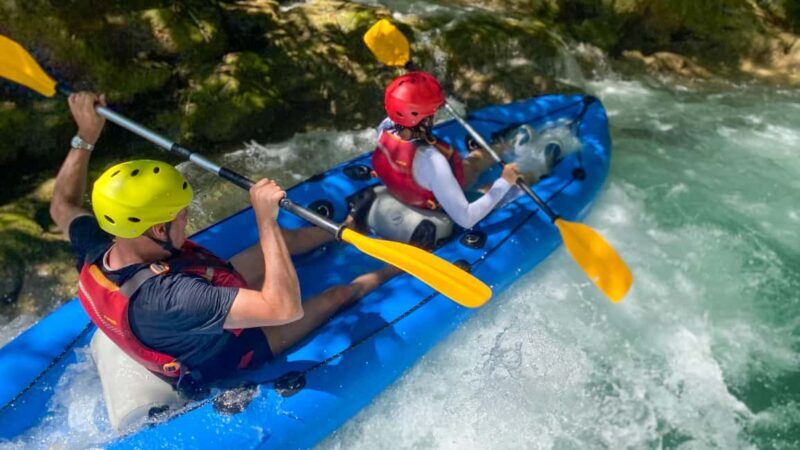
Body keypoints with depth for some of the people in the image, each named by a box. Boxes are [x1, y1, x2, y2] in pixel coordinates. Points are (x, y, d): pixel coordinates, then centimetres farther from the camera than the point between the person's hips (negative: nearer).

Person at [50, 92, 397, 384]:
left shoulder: (95, 250, -23)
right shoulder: (166, 298, -48)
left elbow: (62, 204, 1)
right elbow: (285, 308, -51)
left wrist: (85, 136, -4)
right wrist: (266, 219, -46)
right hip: (227, 351, -7)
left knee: (284, 239, 13)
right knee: (340, 293, 2)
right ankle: (395, 269, 31)